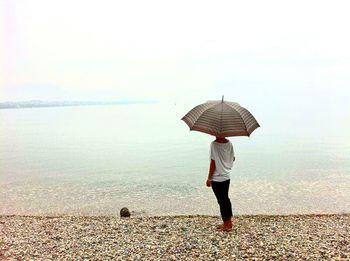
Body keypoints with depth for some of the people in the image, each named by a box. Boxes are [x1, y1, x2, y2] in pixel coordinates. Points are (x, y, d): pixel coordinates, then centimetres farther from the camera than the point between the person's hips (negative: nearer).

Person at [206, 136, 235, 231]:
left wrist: (209, 178, -11)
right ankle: (229, 222, 29)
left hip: (217, 178, -6)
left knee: (221, 200, 5)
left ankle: (226, 224, 15)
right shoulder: (229, 143, 0)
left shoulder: (214, 144, -18)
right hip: (226, 176, 7)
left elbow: (213, 162, -18)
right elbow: (233, 158, 9)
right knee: (226, 199, 19)